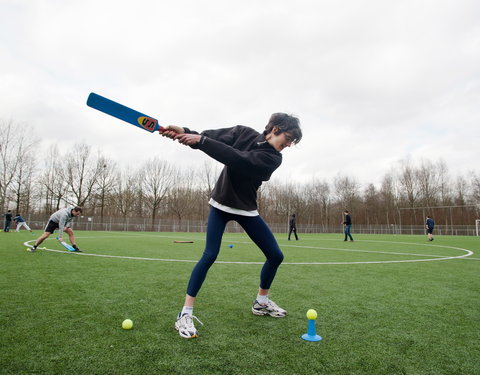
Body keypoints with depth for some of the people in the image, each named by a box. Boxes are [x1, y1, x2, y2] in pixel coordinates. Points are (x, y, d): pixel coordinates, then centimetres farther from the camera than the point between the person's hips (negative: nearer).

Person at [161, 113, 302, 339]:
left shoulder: (273, 158, -14)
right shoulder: (243, 132, -6)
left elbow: (239, 160, -30)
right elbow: (212, 138, -16)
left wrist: (201, 141, -36)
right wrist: (185, 133, -37)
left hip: (246, 209, 2)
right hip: (221, 203, -2)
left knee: (276, 256, 2)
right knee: (210, 255, -15)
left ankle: (261, 302, 26)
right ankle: (185, 314, -5)